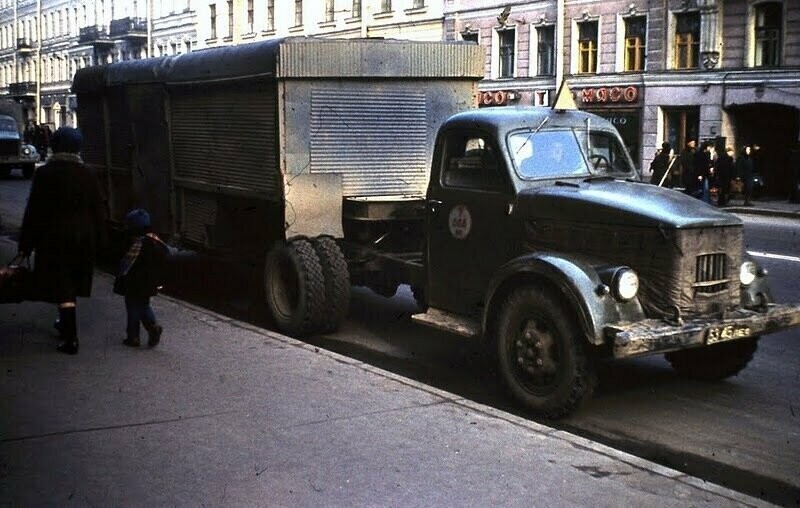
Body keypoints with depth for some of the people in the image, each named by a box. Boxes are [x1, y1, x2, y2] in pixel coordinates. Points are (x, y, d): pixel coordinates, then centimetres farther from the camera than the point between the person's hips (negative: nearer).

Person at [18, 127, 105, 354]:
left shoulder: (44, 174, -10)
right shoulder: (87, 175, 0)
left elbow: (33, 211, -9)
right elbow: (98, 210, 4)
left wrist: (26, 243, -3)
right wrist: (98, 241, 12)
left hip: (54, 239, -4)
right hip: (83, 239, 4)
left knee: (61, 287, -2)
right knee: (72, 284, 20)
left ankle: (71, 339, -6)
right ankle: (66, 324, 37)